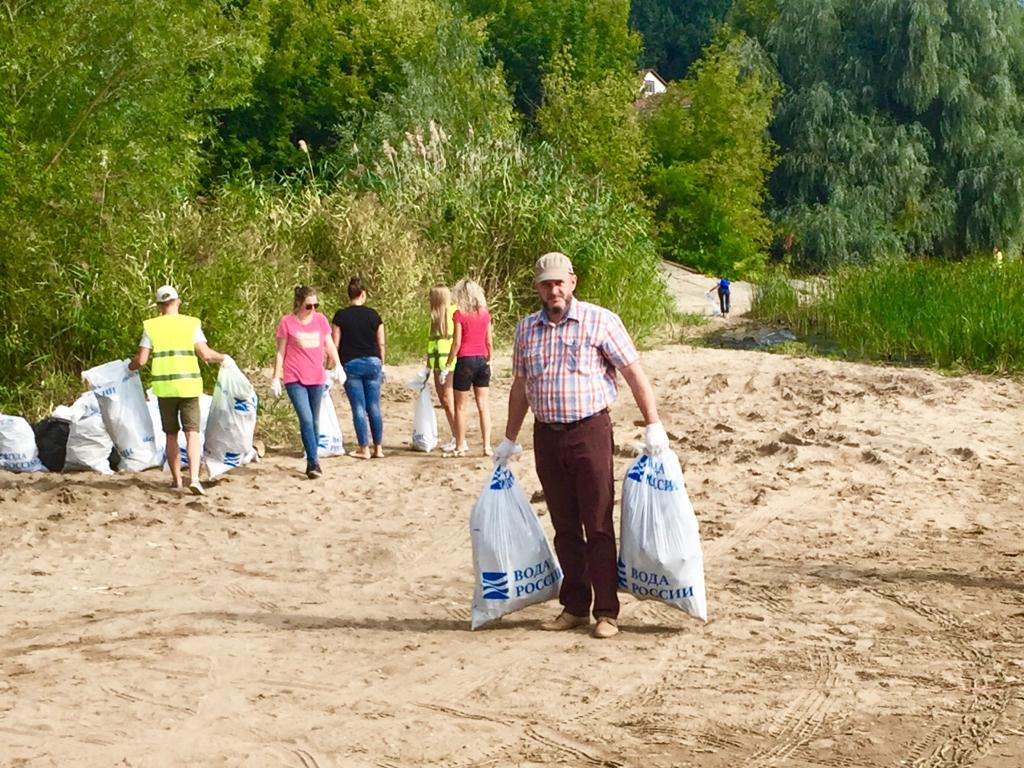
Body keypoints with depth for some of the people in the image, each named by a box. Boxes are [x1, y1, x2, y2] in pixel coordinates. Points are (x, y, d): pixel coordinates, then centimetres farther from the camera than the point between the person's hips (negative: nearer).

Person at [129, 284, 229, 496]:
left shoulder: (151, 327, 1)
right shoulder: (191, 324, -1)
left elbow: (141, 359, -1)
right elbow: (205, 354, -8)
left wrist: (130, 367, 21)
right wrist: (223, 358, 11)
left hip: (164, 388, 1)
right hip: (188, 387, -1)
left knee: (171, 435, 14)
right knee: (192, 433, -3)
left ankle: (176, 480, 20)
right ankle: (194, 478, -18)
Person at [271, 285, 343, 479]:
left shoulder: (321, 320, 6)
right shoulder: (287, 322, -4)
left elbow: (329, 345, 10)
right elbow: (280, 352, 1)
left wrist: (337, 364, -7)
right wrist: (276, 377, -1)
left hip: (316, 378, 4)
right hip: (295, 379, -4)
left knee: (314, 421, 10)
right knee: (306, 419, -14)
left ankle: (313, 460, 21)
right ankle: (313, 462, -13)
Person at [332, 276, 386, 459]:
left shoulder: (341, 316, -4)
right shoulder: (373, 315, 1)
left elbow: (335, 344, -4)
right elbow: (381, 343, 3)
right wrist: (381, 364, 14)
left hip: (351, 364, -2)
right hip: (372, 362, 2)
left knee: (358, 408, 2)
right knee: (374, 407, 8)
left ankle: (364, 449, 3)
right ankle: (378, 448, 10)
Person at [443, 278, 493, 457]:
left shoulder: (459, 314, -10)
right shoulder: (485, 314, 4)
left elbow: (456, 343, -11)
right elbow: (489, 342, 7)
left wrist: (447, 366, -5)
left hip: (465, 361, -5)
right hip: (482, 360, 5)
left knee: (460, 406, 5)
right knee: (483, 405, 7)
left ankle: (460, 447, 9)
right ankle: (487, 445, 4)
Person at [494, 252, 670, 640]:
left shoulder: (599, 321, -3)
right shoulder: (526, 329, 11)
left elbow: (634, 372, -4)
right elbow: (520, 387, 20)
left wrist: (653, 424, -8)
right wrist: (510, 439, 22)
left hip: (590, 430, -4)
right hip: (546, 435, 4)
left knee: (598, 527, -3)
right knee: (565, 528, 9)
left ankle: (607, 612, 3)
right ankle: (574, 607, 18)